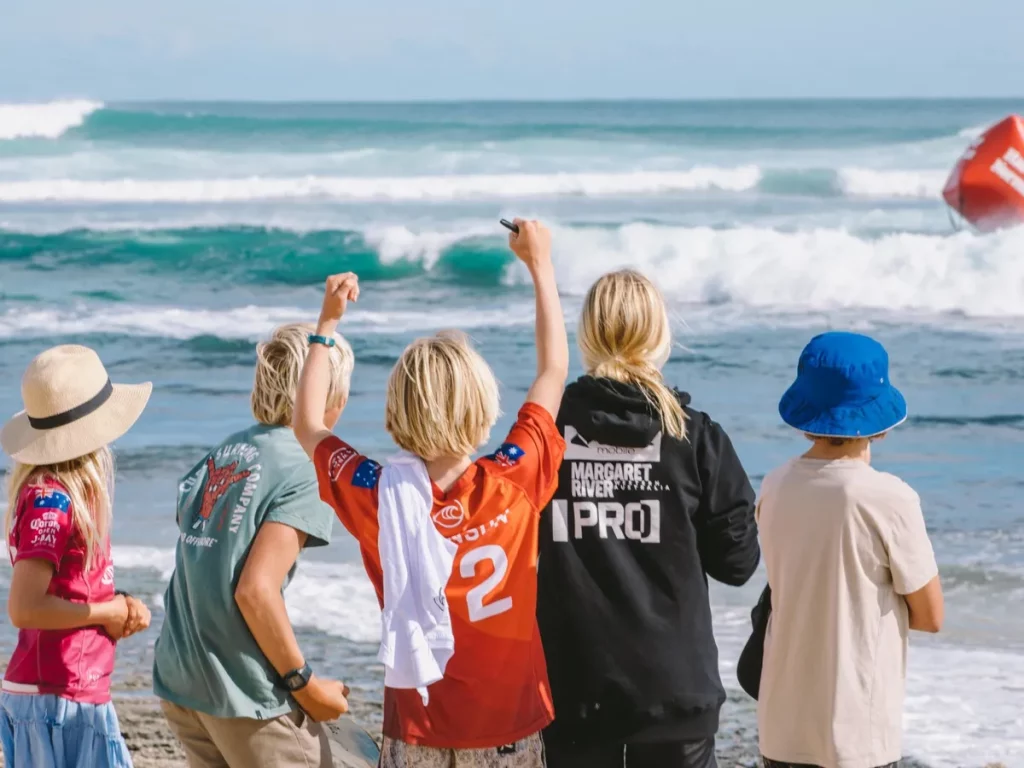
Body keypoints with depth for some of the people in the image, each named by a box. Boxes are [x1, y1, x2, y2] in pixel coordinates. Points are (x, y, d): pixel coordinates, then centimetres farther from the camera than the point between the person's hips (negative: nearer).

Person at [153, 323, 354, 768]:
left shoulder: (222, 453, 10)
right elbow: (255, 589, -21)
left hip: (179, 681, 7)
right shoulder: (307, 472, -13)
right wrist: (305, 684, -12)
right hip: (246, 697, -7)